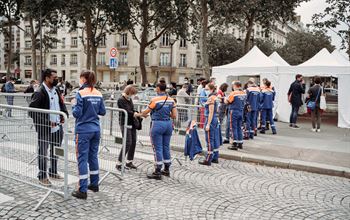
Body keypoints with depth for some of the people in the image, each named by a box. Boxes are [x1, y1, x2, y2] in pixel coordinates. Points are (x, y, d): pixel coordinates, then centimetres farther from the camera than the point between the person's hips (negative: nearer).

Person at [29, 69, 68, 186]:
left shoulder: (56, 90, 7)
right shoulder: (39, 93, -16)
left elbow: (62, 104, 19)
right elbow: (32, 111, -18)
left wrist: (64, 114, 0)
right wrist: (47, 122, -21)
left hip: (58, 127, 7)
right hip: (45, 129, -7)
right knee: (43, 153, 7)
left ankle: (53, 172, 36)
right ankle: (42, 176, 21)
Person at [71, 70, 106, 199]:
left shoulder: (81, 94, -12)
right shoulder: (98, 94, 5)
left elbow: (77, 113, -14)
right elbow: (102, 112, 9)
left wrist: (74, 105, 4)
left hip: (83, 130, -6)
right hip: (95, 129, 6)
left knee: (82, 158, 0)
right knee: (93, 156, 17)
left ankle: (83, 191, 3)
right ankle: (94, 184, 29)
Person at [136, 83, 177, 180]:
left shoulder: (155, 100, -12)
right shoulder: (171, 100, 4)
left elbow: (146, 112, -2)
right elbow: (174, 116, 2)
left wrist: (138, 114, 17)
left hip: (158, 124, -6)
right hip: (168, 124, 6)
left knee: (158, 148, 0)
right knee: (166, 147, 15)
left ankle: (157, 172, 4)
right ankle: (166, 169, 25)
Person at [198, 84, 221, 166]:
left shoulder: (211, 98, -15)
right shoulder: (214, 97, 14)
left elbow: (211, 112, -19)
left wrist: (208, 124, -19)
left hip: (210, 120, -10)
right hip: (215, 120, 10)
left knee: (209, 140, -5)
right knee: (215, 139, 13)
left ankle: (208, 160, 1)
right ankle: (215, 158, 21)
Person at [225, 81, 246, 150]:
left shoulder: (233, 93, -14)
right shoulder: (244, 93, 4)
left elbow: (226, 102, -9)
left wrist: (225, 99, 11)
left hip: (234, 111, -6)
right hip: (241, 111, 6)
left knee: (234, 128, -1)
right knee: (239, 128, 15)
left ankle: (235, 144, -1)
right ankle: (240, 143, 20)